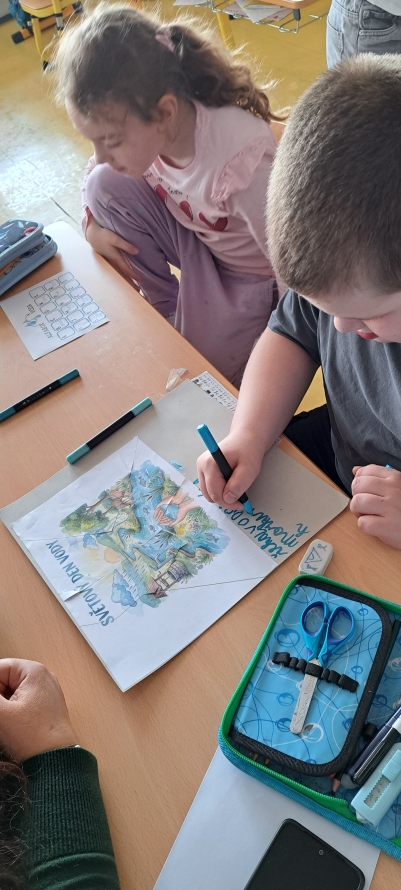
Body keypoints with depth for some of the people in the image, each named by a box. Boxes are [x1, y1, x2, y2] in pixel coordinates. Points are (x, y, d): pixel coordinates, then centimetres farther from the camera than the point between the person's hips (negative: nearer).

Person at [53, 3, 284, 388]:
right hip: (193, 237, 6)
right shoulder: (136, 123, -19)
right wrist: (93, 225, -15)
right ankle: (166, 305, 1)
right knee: (103, 185, -15)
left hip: (251, 271, -5)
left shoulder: (241, 160, -39)